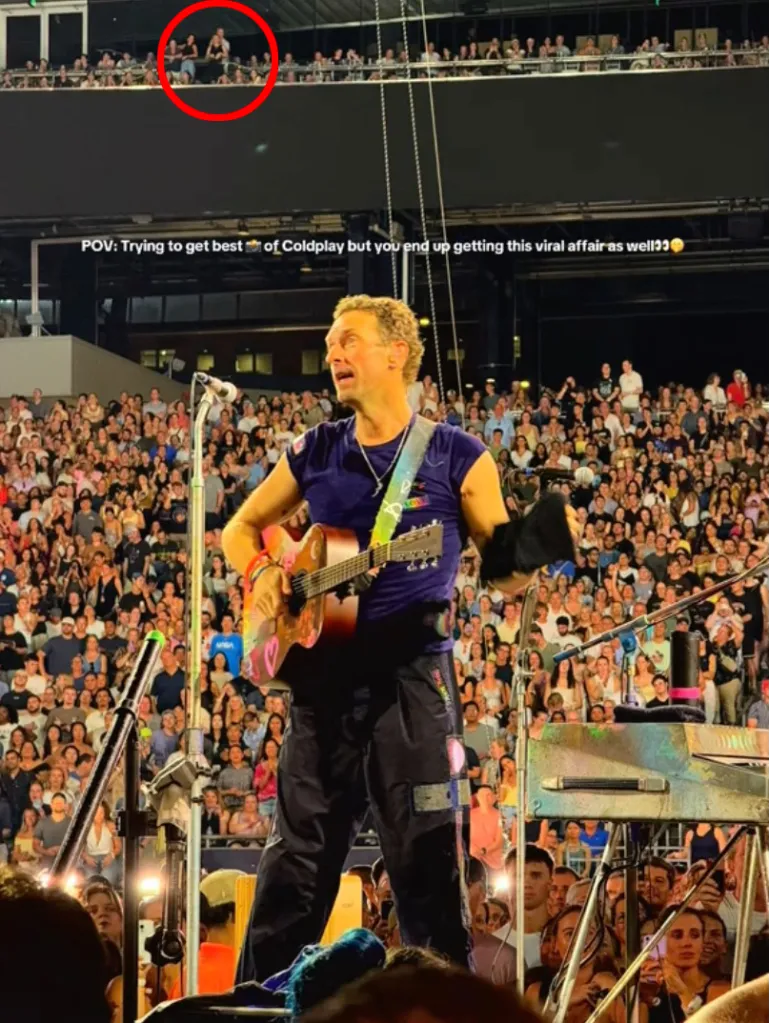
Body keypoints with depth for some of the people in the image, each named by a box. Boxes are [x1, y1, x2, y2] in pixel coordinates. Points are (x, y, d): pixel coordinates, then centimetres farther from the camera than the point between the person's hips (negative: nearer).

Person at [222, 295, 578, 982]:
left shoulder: (458, 458, 0)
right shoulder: (314, 454, 9)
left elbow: (502, 575, 2)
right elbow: (242, 528, 21)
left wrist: (535, 545, -20)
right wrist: (261, 574, 0)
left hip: (413, 671, -3)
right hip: (324, 666, 3)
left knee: (426, 852, -4)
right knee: (299, 849, 8)